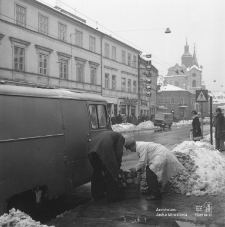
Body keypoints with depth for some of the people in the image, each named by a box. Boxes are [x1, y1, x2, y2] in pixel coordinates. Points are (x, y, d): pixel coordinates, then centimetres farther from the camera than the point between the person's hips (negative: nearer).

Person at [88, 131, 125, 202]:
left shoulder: (108, 134, 40)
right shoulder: (120, 137, 22)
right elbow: (118, 154, 8)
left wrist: (104, 170, 38)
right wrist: (117, 168, 20)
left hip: (92, 147, 7)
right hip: (104, 148, -7)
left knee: (97, 171, 23)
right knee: (112, 172, 8)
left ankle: (97, 195, 31)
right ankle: (112, 196, 12)